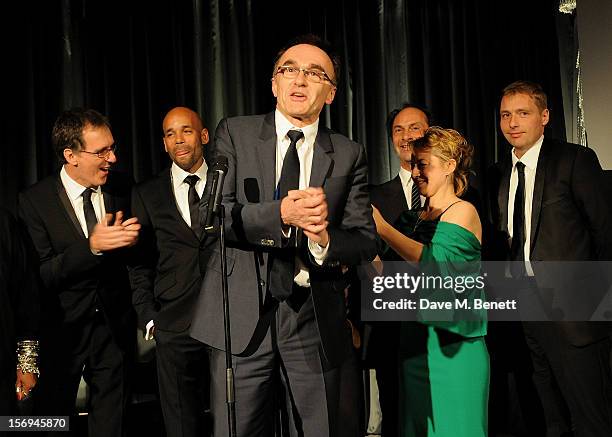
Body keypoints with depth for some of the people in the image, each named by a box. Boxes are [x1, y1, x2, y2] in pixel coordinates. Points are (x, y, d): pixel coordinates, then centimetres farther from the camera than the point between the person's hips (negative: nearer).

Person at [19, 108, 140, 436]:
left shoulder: (122, 190, -3)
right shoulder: (34, 200, -12)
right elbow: (42, 274, -17)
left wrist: (133, 237, -18)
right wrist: (92, 246, -30)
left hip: (115, 325, 3)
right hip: (63, 329, -2)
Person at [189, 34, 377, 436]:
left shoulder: (349, 155, 5)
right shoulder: (235, 133, 4)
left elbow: (366, 242, 2)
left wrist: (325, 239, -20)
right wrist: (280, 213, -22)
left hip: (315, 323, 1)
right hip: (241, 316, -1)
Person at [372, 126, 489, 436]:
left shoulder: (463, 212, -7)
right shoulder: (415, 218, 12)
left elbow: (437, 263, -24)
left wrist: (382, 226, -25)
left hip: (454, 347, -6)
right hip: (415, 342, 6)